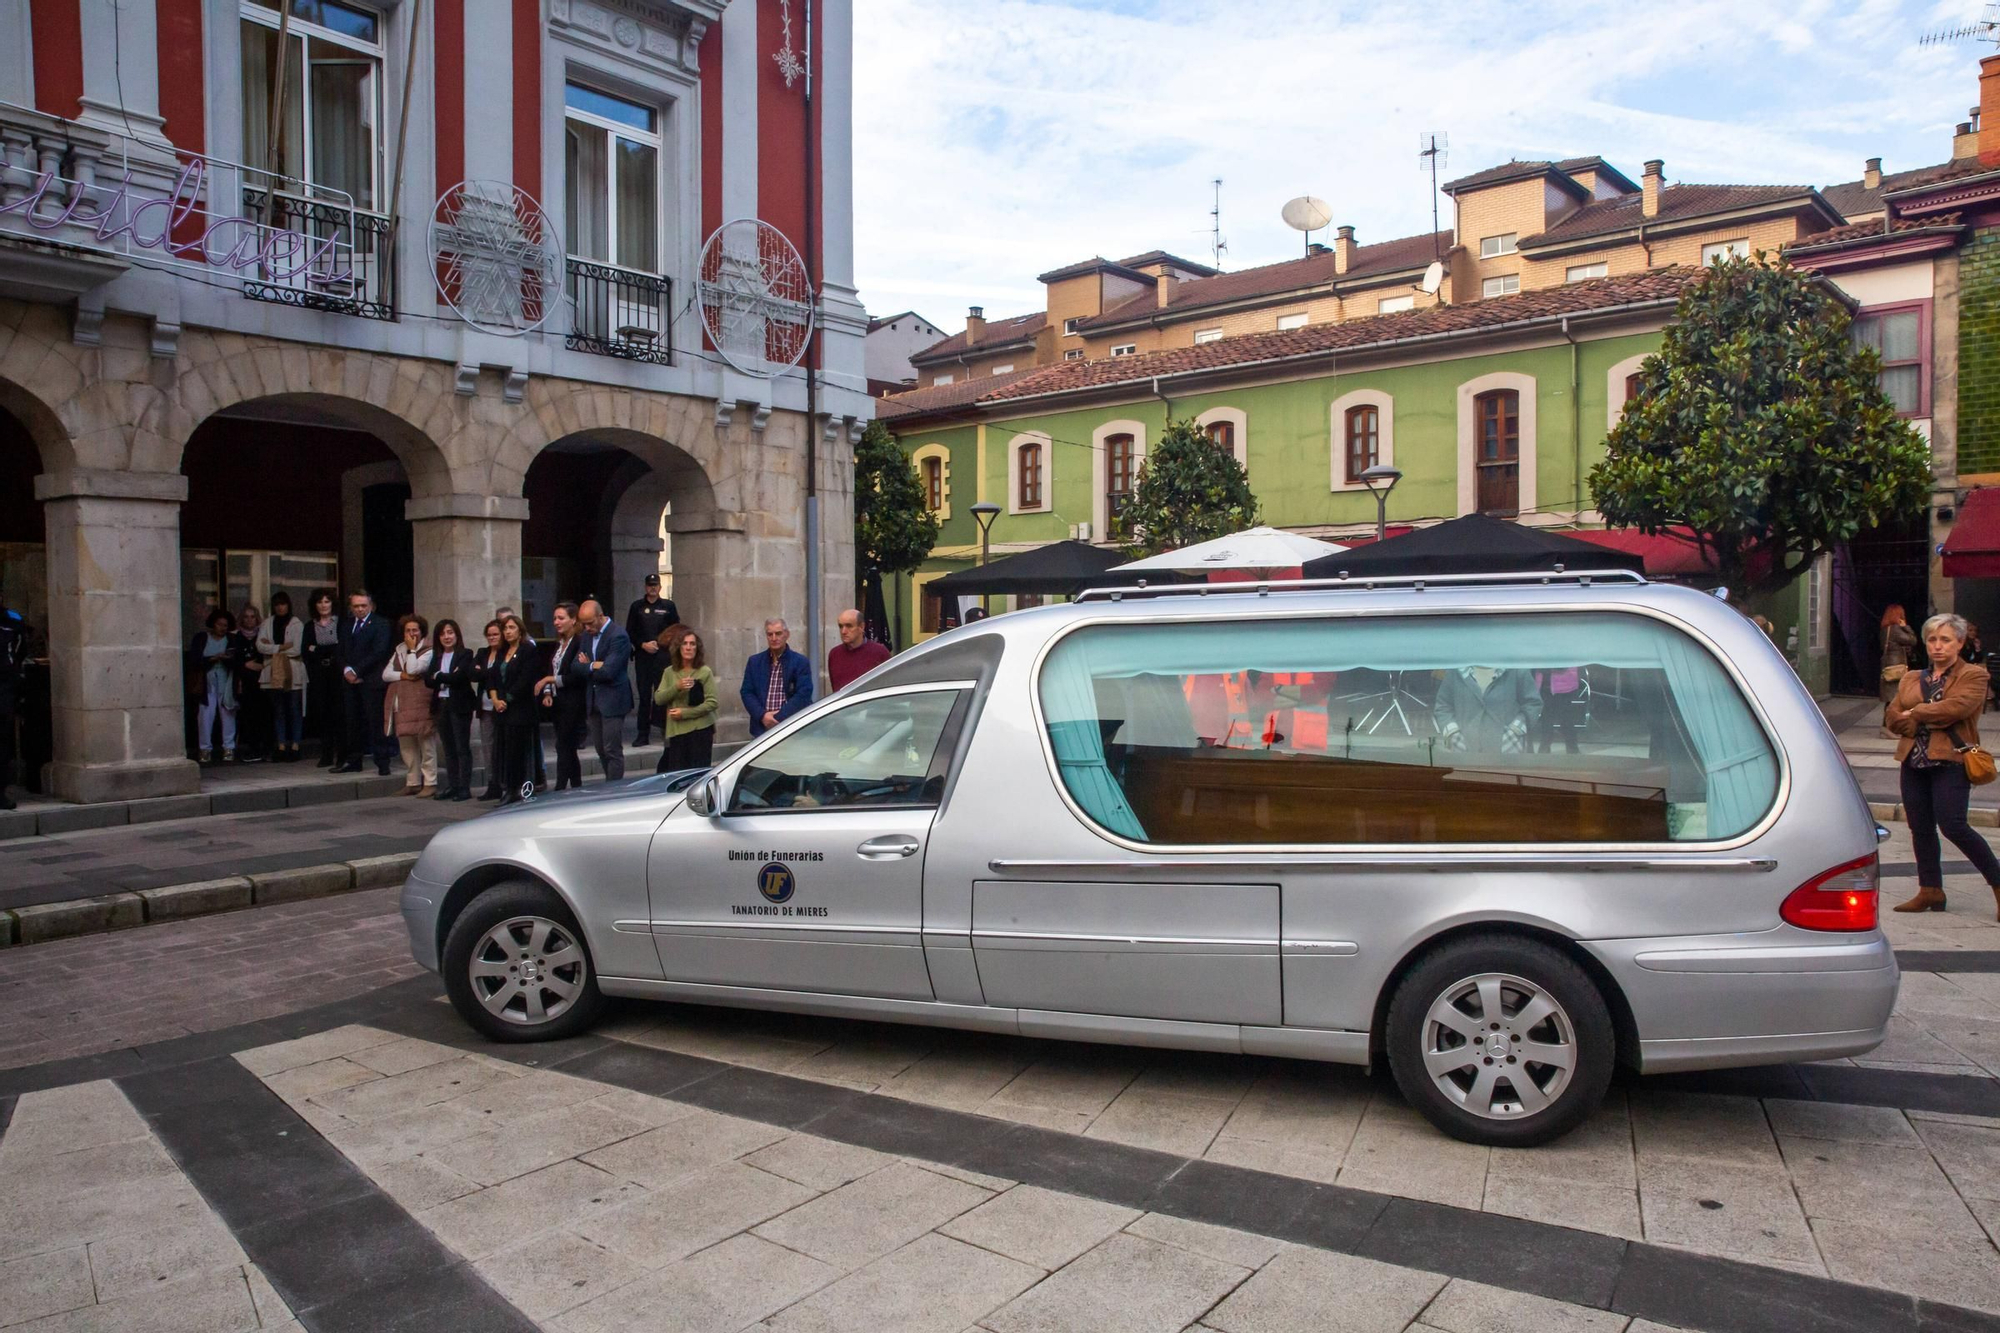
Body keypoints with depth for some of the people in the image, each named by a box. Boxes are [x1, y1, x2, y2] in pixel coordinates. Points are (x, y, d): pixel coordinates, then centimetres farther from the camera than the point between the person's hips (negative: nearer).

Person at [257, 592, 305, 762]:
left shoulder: (297, 624, 0)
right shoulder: (267, 624, 10)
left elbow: (297, 649, -9)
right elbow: (260, 646, -1)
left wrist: (272, 648, -2)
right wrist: (281, 647, -10)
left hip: (293, 674, -3)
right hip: (273, 674, 3)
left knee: (294, 711, -1)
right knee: (278, 711, 6)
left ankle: (294, 746, 2)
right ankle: (280, 747, 9)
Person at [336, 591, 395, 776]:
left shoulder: (379, 625, -3)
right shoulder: (346, 625, 17)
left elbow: (378, 653, -12)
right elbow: (341, 651, 15)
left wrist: (356, 671, -13)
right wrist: (346, 670, -3)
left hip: (371, 682, -6)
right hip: (350, 681, 6)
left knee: (376, 722, -5)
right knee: (353, 723, 8)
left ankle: (382, 763, -2)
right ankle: (354, 761, 16)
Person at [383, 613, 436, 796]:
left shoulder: (428, 651, -3)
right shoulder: (399, 651, 19)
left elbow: (413, 669, -17)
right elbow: (385, 674, 10)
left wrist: (412, 649, -6)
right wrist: (403, 675, -8)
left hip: (419, 703, -7)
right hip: (400, 704, 7)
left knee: (425, 743, -5)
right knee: (406, 745, 11)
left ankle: (430, 783, -2)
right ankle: (413, 783, 18)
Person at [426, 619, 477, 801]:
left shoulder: (465, 654, -3)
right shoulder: (436, 656, 13)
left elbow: (458, 677, -16)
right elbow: (428, 681, 3)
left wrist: (438, 676, -2)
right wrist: (448, 678, -11)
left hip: (459, 706, -5)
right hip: (441, 706, 6)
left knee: (462, 748, -2)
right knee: (448, 749, 9)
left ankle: (464, 788, 0)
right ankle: (452, 786, 14)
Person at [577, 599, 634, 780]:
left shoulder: (618, 635, -15)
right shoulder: (587, 634, 10)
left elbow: (608, 672, -22)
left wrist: (588, 667, -7)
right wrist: (593, 666, -16)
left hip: (612, 700, -8)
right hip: (594, 699, 8)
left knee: (613, 751, -5)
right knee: (600, 749, 14)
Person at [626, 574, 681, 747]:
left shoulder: (668, 606, 7)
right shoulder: (637, 607, 11)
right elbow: (630, 632, 9)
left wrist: (659, 643, -4)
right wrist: (643, 645, -5)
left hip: (662, 654, -1)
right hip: (642, 656, 2)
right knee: (644, 693, 2)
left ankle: (665, 729, 3)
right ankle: (643, 733, 5)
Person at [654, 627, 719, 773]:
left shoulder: (705, 672, -1)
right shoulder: (670, 672, 10)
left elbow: (713, 702, -6)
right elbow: (658, 699, 3)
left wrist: (685, 713, -11)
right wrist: (677, 687, -13)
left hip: (700, 729, -3)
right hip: (675, 730, 3)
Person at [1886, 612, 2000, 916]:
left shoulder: (1973, 675, 1)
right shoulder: (1910, 679, 16)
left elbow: (1956, 707, -17)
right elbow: (1891, 717, 6)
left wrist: (1915, 713, -5)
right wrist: (1921, 724, -10)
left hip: (1950, 761, -6)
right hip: (1913, 762, 6)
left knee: (1952, 826, -13)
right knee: (1920, 828, 7)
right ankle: (1930, 890, 15)